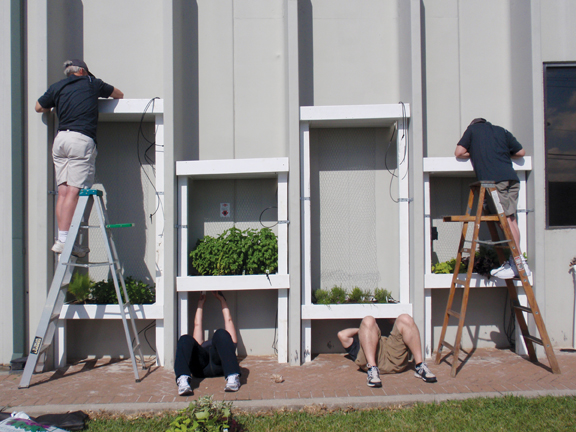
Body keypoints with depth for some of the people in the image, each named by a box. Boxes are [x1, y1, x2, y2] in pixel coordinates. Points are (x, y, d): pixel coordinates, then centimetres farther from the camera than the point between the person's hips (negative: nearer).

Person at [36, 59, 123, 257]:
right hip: (82, 139, -5)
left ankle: (62, 238, 4)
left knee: (63, 191, 6)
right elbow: (118, 95, 27)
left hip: (60, 138, 5)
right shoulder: (91, 83, 13)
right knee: (74, 191, -9)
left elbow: (39, 107, 29)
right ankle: (63, 240, -13)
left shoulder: (56, 87, 19)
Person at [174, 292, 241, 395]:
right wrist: (201, 302, 59)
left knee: (221, 333, -29)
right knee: (185, 339, -25)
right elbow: (197, 324, 49)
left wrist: (221, 298, 53)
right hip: (199, 366, 2)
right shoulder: (202, 346, 47)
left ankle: (233, 377, -47)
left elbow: (228, 320, 45)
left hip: (220, 362, -1)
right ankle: (183, 380, -49)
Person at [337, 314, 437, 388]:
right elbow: (342, 335, 24)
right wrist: (361, 329, 39)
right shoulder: (357, 346, 40)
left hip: (395, 359, 3)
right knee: (368, 320, -21)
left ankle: (420, 366, -24)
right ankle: (372, 369, -35)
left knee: (405, 319, -11)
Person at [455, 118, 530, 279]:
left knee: (506, 220, -8)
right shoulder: (501, 131, 26)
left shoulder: (472, 129, 17)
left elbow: (459, 153, 9)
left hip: (493, 180, -5)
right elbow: (521, 152, 24)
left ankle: (520, 262, -11)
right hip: (512, 178, 5)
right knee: (511, 219, 8)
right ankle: (513, 261, 8)